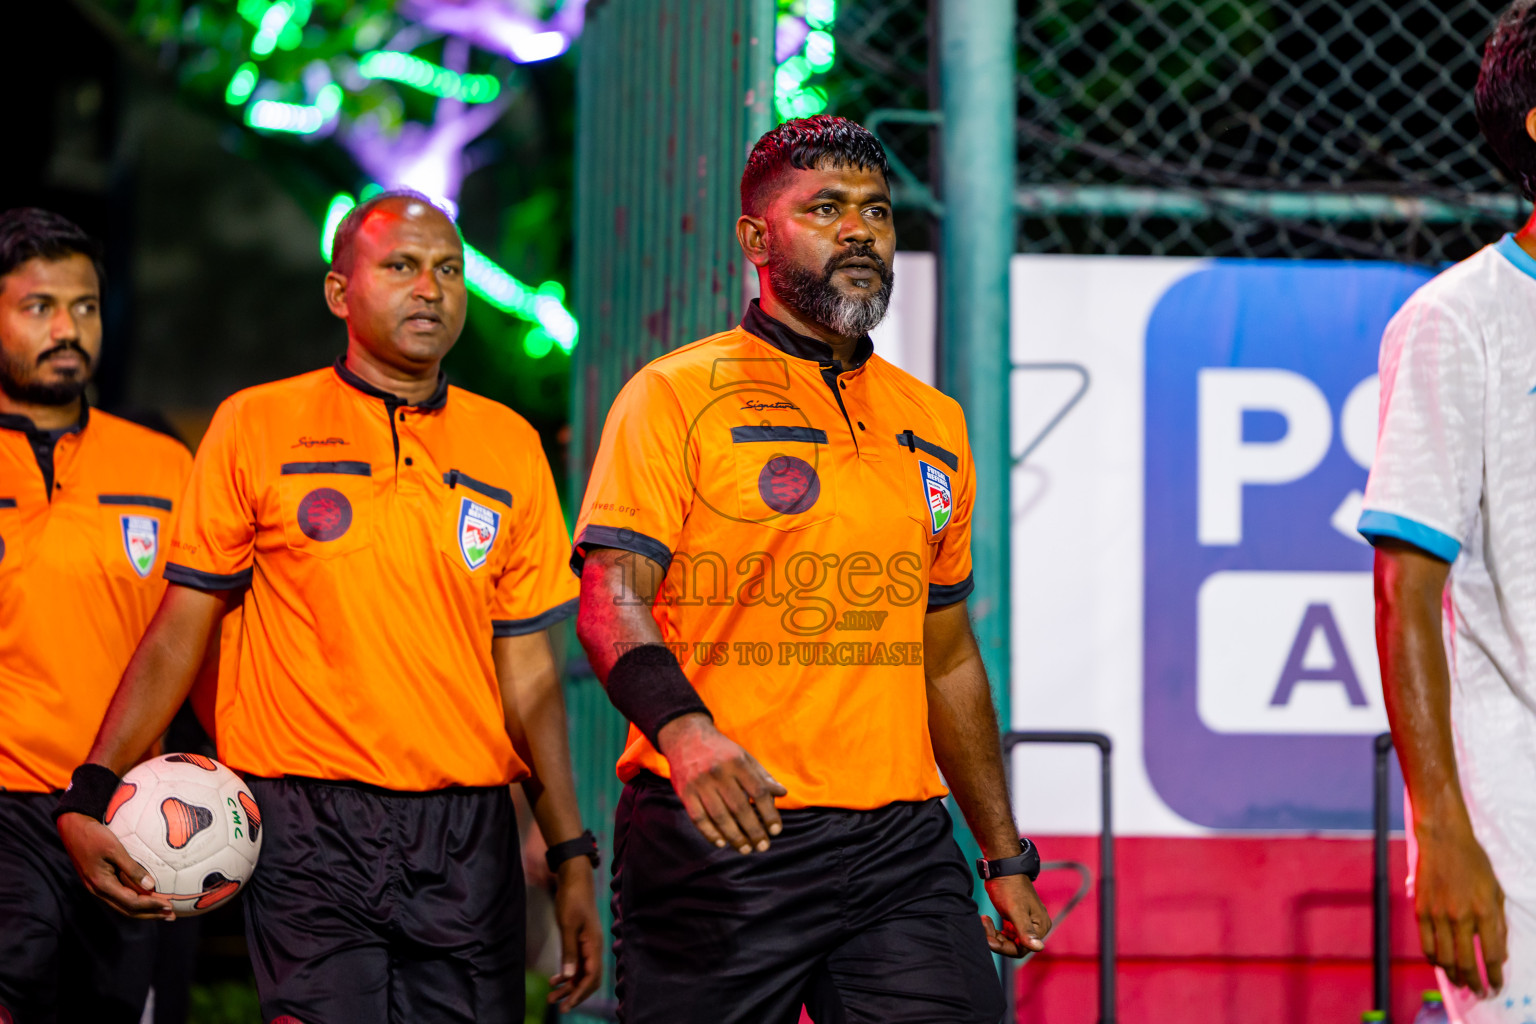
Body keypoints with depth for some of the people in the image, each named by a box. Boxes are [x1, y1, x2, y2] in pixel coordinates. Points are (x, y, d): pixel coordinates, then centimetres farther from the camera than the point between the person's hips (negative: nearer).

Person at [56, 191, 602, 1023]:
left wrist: (572, 859, 9)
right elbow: (179, 633, 4)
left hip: (470, 841, 3)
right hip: (309, 832, -3)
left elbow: (527, 669, 13)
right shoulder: (257, 428, 3)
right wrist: (89, 797, -6)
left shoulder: (510, 446, 12)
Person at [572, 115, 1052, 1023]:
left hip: (902, 848, 4)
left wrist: (1005, 857, 21)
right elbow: (612, 600, -12)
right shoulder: (675, 397, 0)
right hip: (717, 841, -4)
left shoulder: (934, 425, 18)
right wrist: (685, 730, -31)